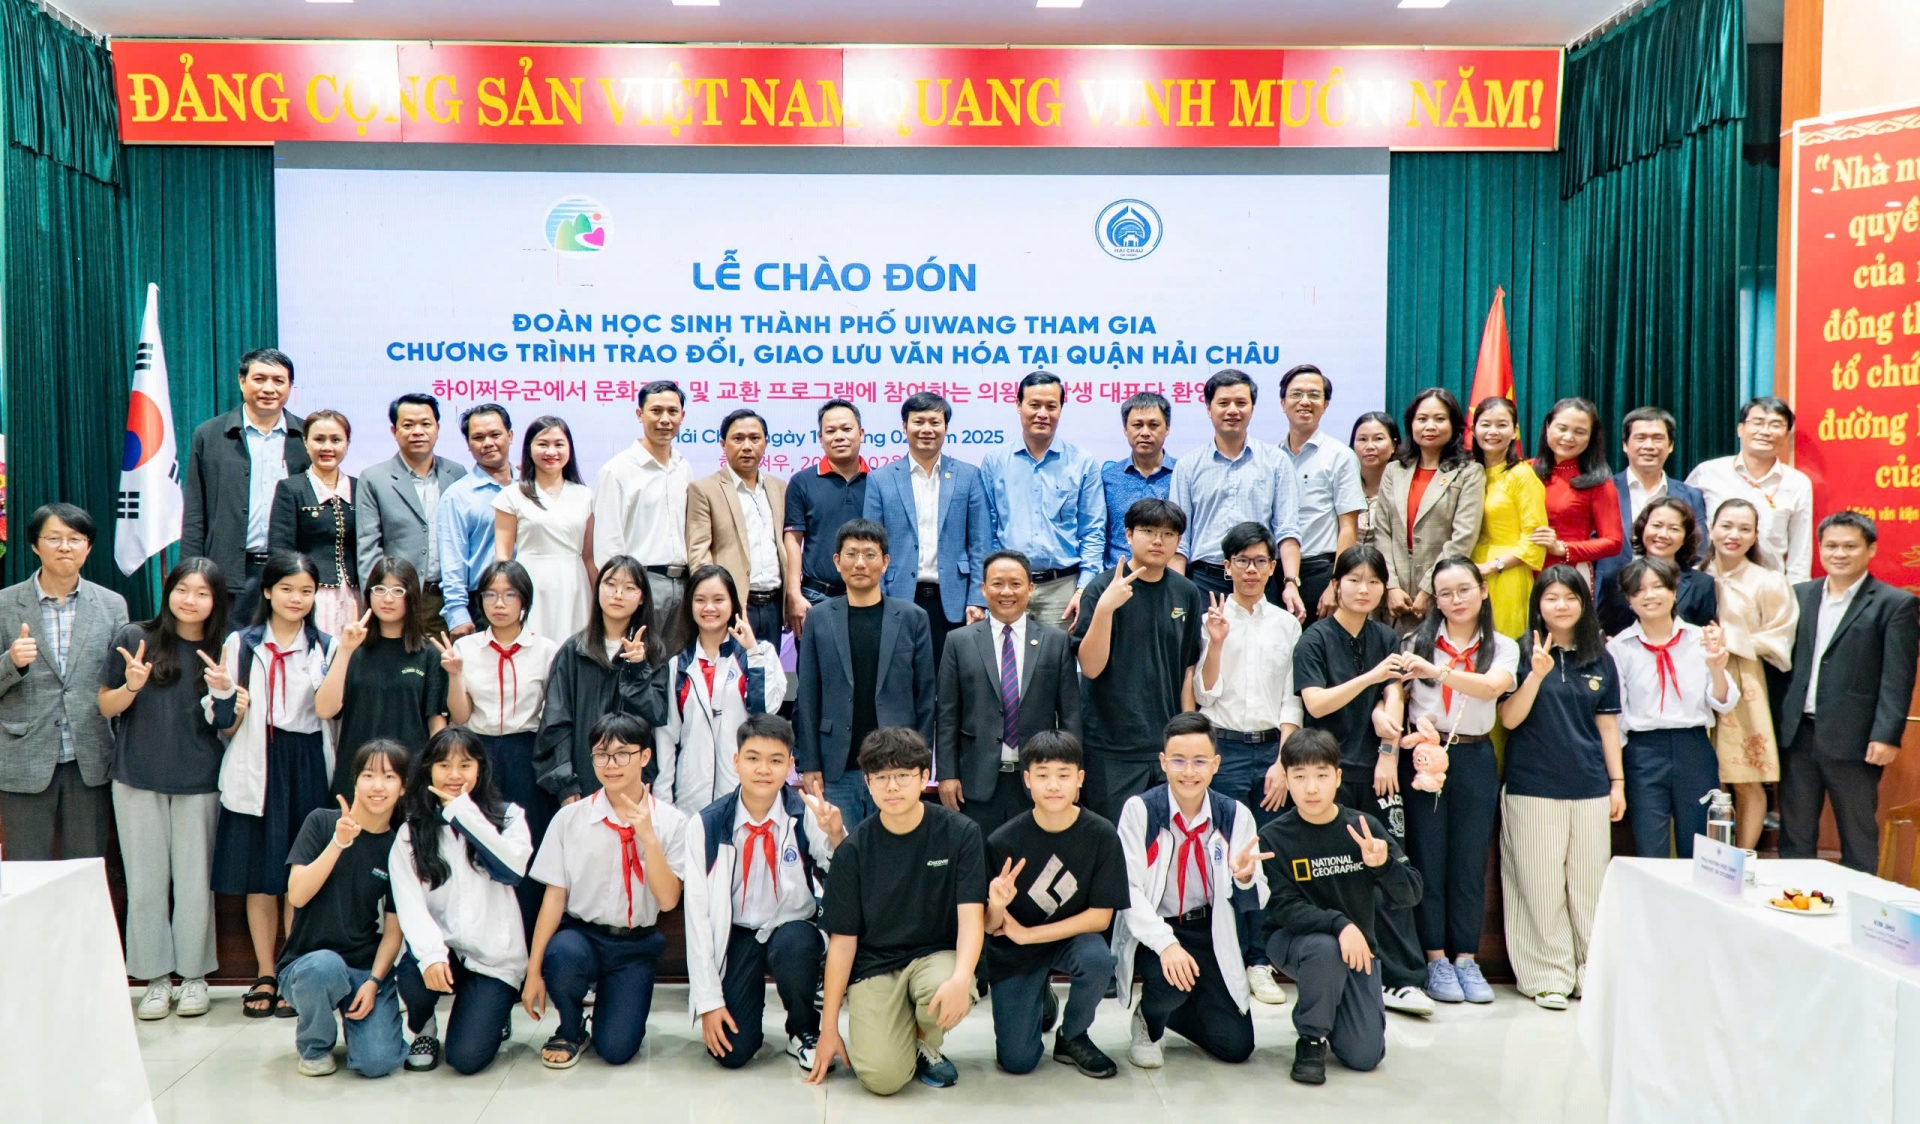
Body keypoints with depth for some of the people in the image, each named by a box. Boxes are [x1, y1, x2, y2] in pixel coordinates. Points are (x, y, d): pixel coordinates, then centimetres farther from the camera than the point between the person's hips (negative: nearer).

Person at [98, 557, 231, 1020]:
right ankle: (156, 977, 18)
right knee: (145, 883, 5)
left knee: (195, 882, 4)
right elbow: (106, 706, 6)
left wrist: (226, 693, -16)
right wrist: (131, 687, -15)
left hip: (199, 783, 0)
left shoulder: (223, 651, 1)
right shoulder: (135, 638, -1)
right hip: (138, 781, 0)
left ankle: (194, 974, 18)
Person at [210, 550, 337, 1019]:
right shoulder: (240, 644, 6)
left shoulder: (326, 646, 6)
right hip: (256, 768, 1)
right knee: (258, 878, 6)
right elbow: (228, 725, 6)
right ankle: (265, 975, 18)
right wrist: (223, 695, -13)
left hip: (307, 768, -1)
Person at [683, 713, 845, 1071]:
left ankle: (804, 1031, -4)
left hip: (793, 929, 0)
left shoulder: (807, 814, -11)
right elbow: (697, 913, -6)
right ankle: (745, 1007, 23)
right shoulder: (705, 826, -9)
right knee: (731, 1051, -14)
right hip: (736, 936, 0)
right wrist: (709, 1001, -8)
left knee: (791, 945, -35)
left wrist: (836, 837, -33)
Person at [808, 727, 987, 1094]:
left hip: (936, 954, 0)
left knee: (945, 997, -36)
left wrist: (961, 977, -33)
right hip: (873, 966, 0)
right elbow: (842, 938, 0)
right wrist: (828, 1026, -1)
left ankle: (927, 1043, 2)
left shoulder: (960, 834, -7)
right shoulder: (854, 849, -4)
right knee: (882, 1077, -22)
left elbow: (971, 916, -12)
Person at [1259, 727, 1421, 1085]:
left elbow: (1410, 895, -8)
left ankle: (1336, 1009, 25)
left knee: (1364, 1057, -10)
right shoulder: (1273, 838, -13)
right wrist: (1340, 925, -35)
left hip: (1359, 946, 2)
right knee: (1325, 949, -38)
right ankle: (1311, 1038, -11)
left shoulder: (1364, 827, -8)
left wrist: (1382, 864, -30)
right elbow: (1284, 908, -19)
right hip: (1296, 941, -2)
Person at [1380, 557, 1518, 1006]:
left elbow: (1492, 686, -16)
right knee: (1428, 860, 3)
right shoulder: (1418, 642, 1)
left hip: (1475, 759, 1)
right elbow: (1393, 697, -7)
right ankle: (1436, 959, 12)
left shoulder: (1502, 647, 5)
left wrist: (1437, 671, -32)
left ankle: (1467, 959, 16)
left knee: (1470, 863, 7)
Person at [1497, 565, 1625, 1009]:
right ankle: (1550, 976, 7)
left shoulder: (1599, 659, 9)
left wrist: (1617, 782, 9)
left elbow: (1607, 723, 13)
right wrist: (1537, 674, -20)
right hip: (1533, 788, -3)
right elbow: (1509, 719, -7)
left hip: (1589, 787, 3)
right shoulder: (1522, 652, -1)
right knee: (1542, 884, 0)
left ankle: (1591, 969, 16)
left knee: (1590, 882, 6)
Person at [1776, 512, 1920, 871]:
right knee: (1794, 835, 11)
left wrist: (1886, 736, -15)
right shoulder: (1799, 595, 11)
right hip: (1797, 735, 4)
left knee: (1858, 838, 7)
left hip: (1853, 740, -4)